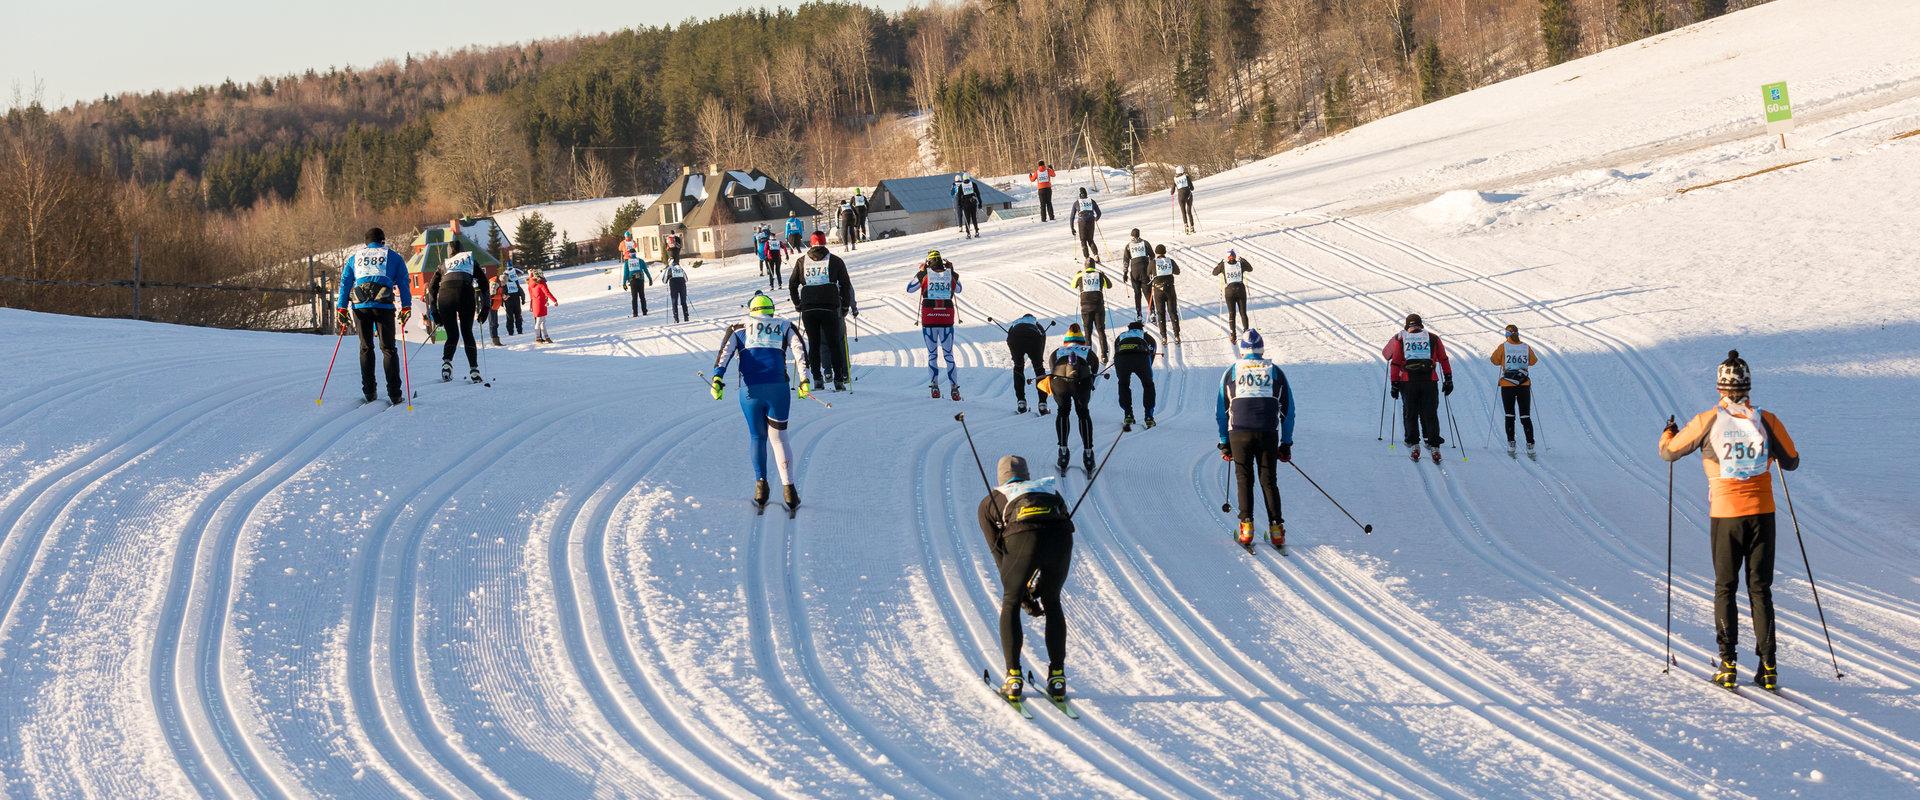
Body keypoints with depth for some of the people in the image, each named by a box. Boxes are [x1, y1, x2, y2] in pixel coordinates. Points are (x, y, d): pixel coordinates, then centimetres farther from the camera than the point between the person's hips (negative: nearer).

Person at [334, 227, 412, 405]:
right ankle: (394, 394, -8)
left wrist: (342, 309, 15)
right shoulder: (393, 257, 16)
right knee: (388, 348, 1)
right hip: (384, 306, -2)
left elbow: (344, 284, 16)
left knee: (366, 348, 12)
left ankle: (369, 392, 6)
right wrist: (406, 307, 5)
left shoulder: (354, 258, 21)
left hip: (360, 306, 2)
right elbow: (404, 283, 7)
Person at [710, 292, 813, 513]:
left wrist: (717, 378, -9)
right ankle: (789, 490, -1)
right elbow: (800, 350, 3)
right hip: (778, 387, 0)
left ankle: (760, 484, 4)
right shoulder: (784, 327, 18)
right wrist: (804, 381, -2)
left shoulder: (739, 329, 18)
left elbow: (725, 351, 2)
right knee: (779, 438, 10)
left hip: (750, 389, 0)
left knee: (757, 436, 18)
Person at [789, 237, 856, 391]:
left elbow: (792, 285, 12)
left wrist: (798, 304, 22)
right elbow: (846, 285, 3)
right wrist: (845, 306, 12)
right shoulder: (835, 261, 3)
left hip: (808, 310, 2)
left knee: (815, 344, 9)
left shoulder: (801, 262, 8)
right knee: (835, 344, 4)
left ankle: (817, 378, 4)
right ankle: (839, 380, -1)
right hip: (830, 309, -2)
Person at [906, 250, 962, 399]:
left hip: (929, 319, -1)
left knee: (932, 354, 9)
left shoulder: (924, 275, -5)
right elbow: (958, 289, 21)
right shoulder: (950, 275, 1)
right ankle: (954, 388, 2)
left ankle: (934, 387, 2)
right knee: (949, 354, 8)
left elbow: (909, 289, 8)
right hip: (947, 319, 1)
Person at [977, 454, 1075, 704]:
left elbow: (998, 551, 27)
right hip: (1060, 539, 2)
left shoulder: (989, 502, 32)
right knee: (1052, 603, 25)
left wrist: (1024, 595, 28)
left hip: (1022, 539, -2)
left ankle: (1013, 677, 11)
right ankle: (1057, 676, 21)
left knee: (1010, 605, 20)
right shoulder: (1051, 490, 38)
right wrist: (1037, 587, 34)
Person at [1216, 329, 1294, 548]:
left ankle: (1246, 527, -2)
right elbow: (1288, 410, 14)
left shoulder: (1232, 372, 12)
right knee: (1269, 480, 7)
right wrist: (1286, 443, 19)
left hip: (1239, 432, -1)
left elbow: (1221, 410, 12)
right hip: (1268, 432, 1)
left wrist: (1224, 442, 17)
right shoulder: (1275, 371, 13)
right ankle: (1276, 529, -1)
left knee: (1244, 479, 8)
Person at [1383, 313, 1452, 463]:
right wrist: (1448, 380, 13)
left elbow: (1395, 363, 3)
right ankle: (1434, 446, -3)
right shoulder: (1433, 339, 10)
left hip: (1408, 382, 0)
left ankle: (1414, 445, 2)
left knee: (1410, 413, 11)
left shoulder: (1400, 339, 8)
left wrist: (1394, 384, 5)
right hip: (1429, 382, 0)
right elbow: (1443, 360, 9)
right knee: (1430, 414, 5)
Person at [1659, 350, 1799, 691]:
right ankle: (1767, 666, 2)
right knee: (1760, 589, 8)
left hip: (1725, 515, -1)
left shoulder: (1708, 421, -7)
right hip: (1762, 513, 1)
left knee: (1725, 588, 11)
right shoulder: (1765, 420, -3)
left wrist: (1668, 432, 26)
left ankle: (1728, 663, 3)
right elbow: (1792, 461, 9)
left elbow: (1669, 451, 3)